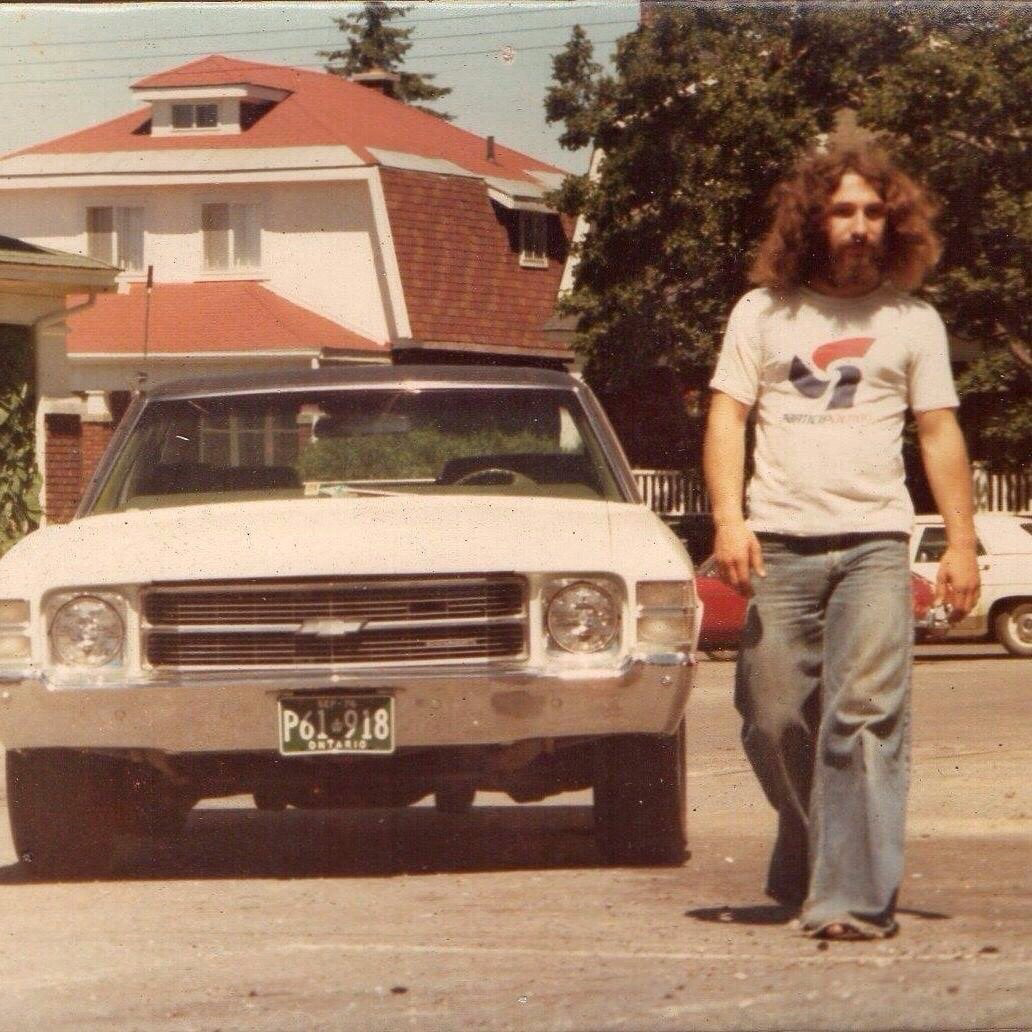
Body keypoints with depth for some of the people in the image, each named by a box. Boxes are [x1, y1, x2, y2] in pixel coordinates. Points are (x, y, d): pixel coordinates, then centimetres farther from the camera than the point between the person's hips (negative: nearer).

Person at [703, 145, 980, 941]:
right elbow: (726, 418, 7)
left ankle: (857, 896, -16)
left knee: (866, 717, -13)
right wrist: (728, 518, -8)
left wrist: (962, 542, 2)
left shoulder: (913, 321, 11)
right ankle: (807, 866, 26)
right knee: (774, 723, 3)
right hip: (778, 545, 1)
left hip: (874, 543, -1)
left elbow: (940, 433, 10)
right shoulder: (763, 313, 11)